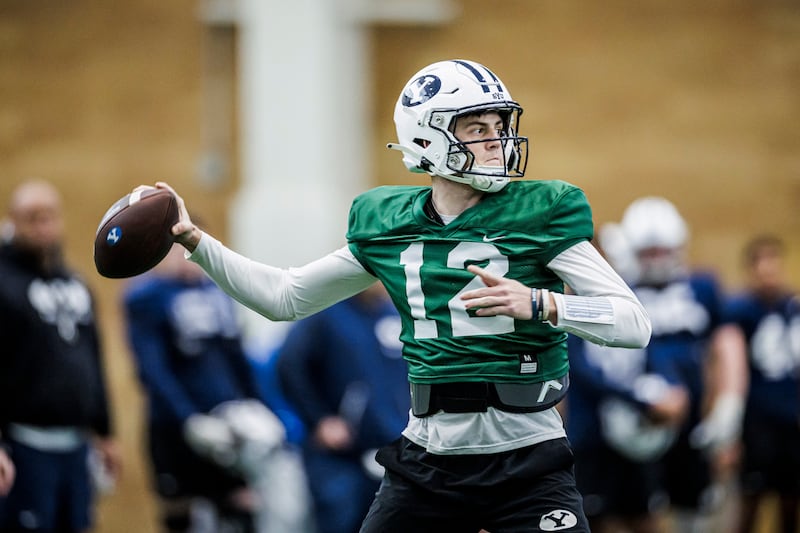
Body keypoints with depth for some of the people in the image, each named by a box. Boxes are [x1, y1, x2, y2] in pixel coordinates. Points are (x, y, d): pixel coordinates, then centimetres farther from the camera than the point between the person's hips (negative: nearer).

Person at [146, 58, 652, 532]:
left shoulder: (540, 213, -4)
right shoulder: (387, 226, 8)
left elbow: (636, 325, -10)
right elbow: (286, 297, 20)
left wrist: (540, 304, -26)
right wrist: (195, 240, 12)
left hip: (525, 463, -3)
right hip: (427, 463, 3)